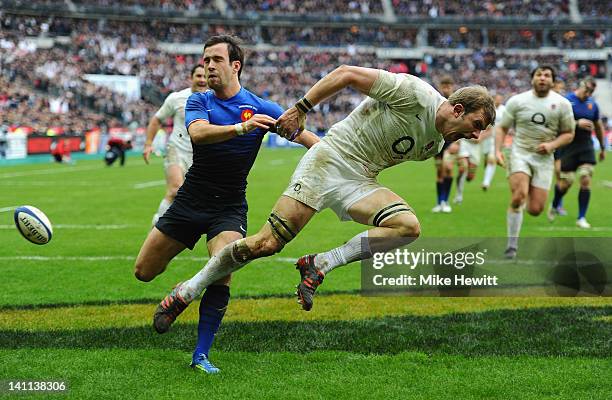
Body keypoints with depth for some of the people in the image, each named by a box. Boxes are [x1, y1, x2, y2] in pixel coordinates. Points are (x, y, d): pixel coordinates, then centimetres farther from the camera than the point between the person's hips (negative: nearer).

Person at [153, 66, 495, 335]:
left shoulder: (434, 145, 11)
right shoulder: (414, 92, -14)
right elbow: (346, 74, -13)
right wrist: (301, 109, -13)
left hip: (361, 182, 7)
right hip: (328, 161, -7)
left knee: (409, 226, -20)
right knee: (267, 243, -15)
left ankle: (320, 265, -15)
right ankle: (186, 292, 2)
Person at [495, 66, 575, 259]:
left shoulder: (562, 104, 1)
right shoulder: (516, 101, 0)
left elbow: (568, 133, 8)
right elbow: (502, 128, 8)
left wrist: (552, 145, -11)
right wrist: (497, 151, -7)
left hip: (544, 158, 2)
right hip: (520, 154, -1)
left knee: (535, 210, -6)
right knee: (519, 196, -25)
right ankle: (512, 245, -14)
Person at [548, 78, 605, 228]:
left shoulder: (592, 104, 7)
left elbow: (598, 126, 20)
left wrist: (603, 148, 25)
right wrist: (577, 123, -24)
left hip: (586, 147, 4)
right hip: (569, 147, -4)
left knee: (586, 181, -8)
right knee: (566, 182, -1)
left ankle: (581, 218, 0)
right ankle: (554, 207, 30)